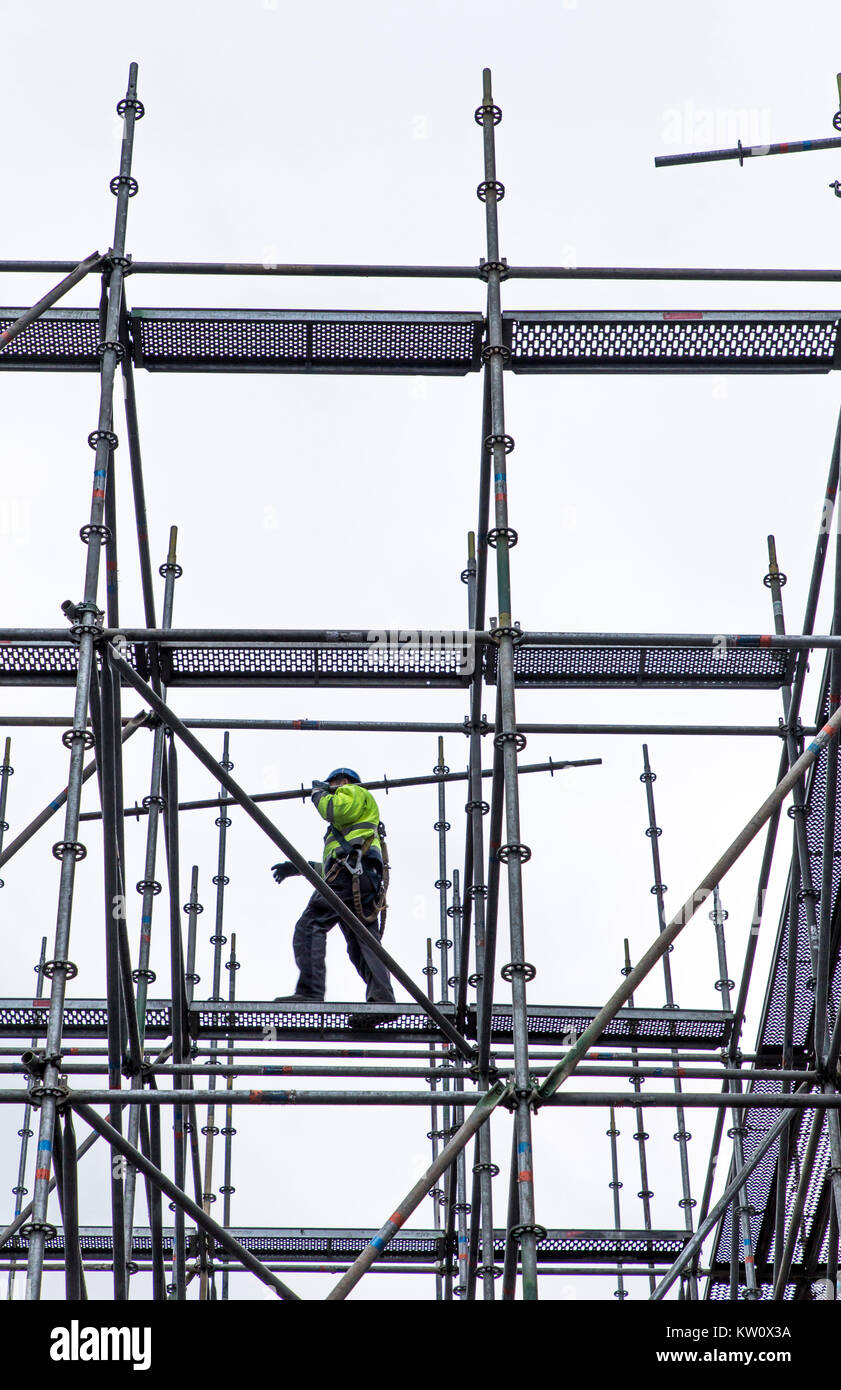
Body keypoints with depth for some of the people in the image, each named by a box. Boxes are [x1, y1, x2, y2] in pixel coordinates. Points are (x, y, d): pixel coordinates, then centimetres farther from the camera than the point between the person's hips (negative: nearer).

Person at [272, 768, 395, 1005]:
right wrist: (295, 868, 41)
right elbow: (328, 867, 42)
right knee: (365, 943, -1)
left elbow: (334, 809, -9)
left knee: (310, 926, -16)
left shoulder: (356, 793, 15)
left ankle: (310, 991, -30)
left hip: (350, 873, -10)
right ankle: (382, 999, -16)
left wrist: (319, 793, 12)